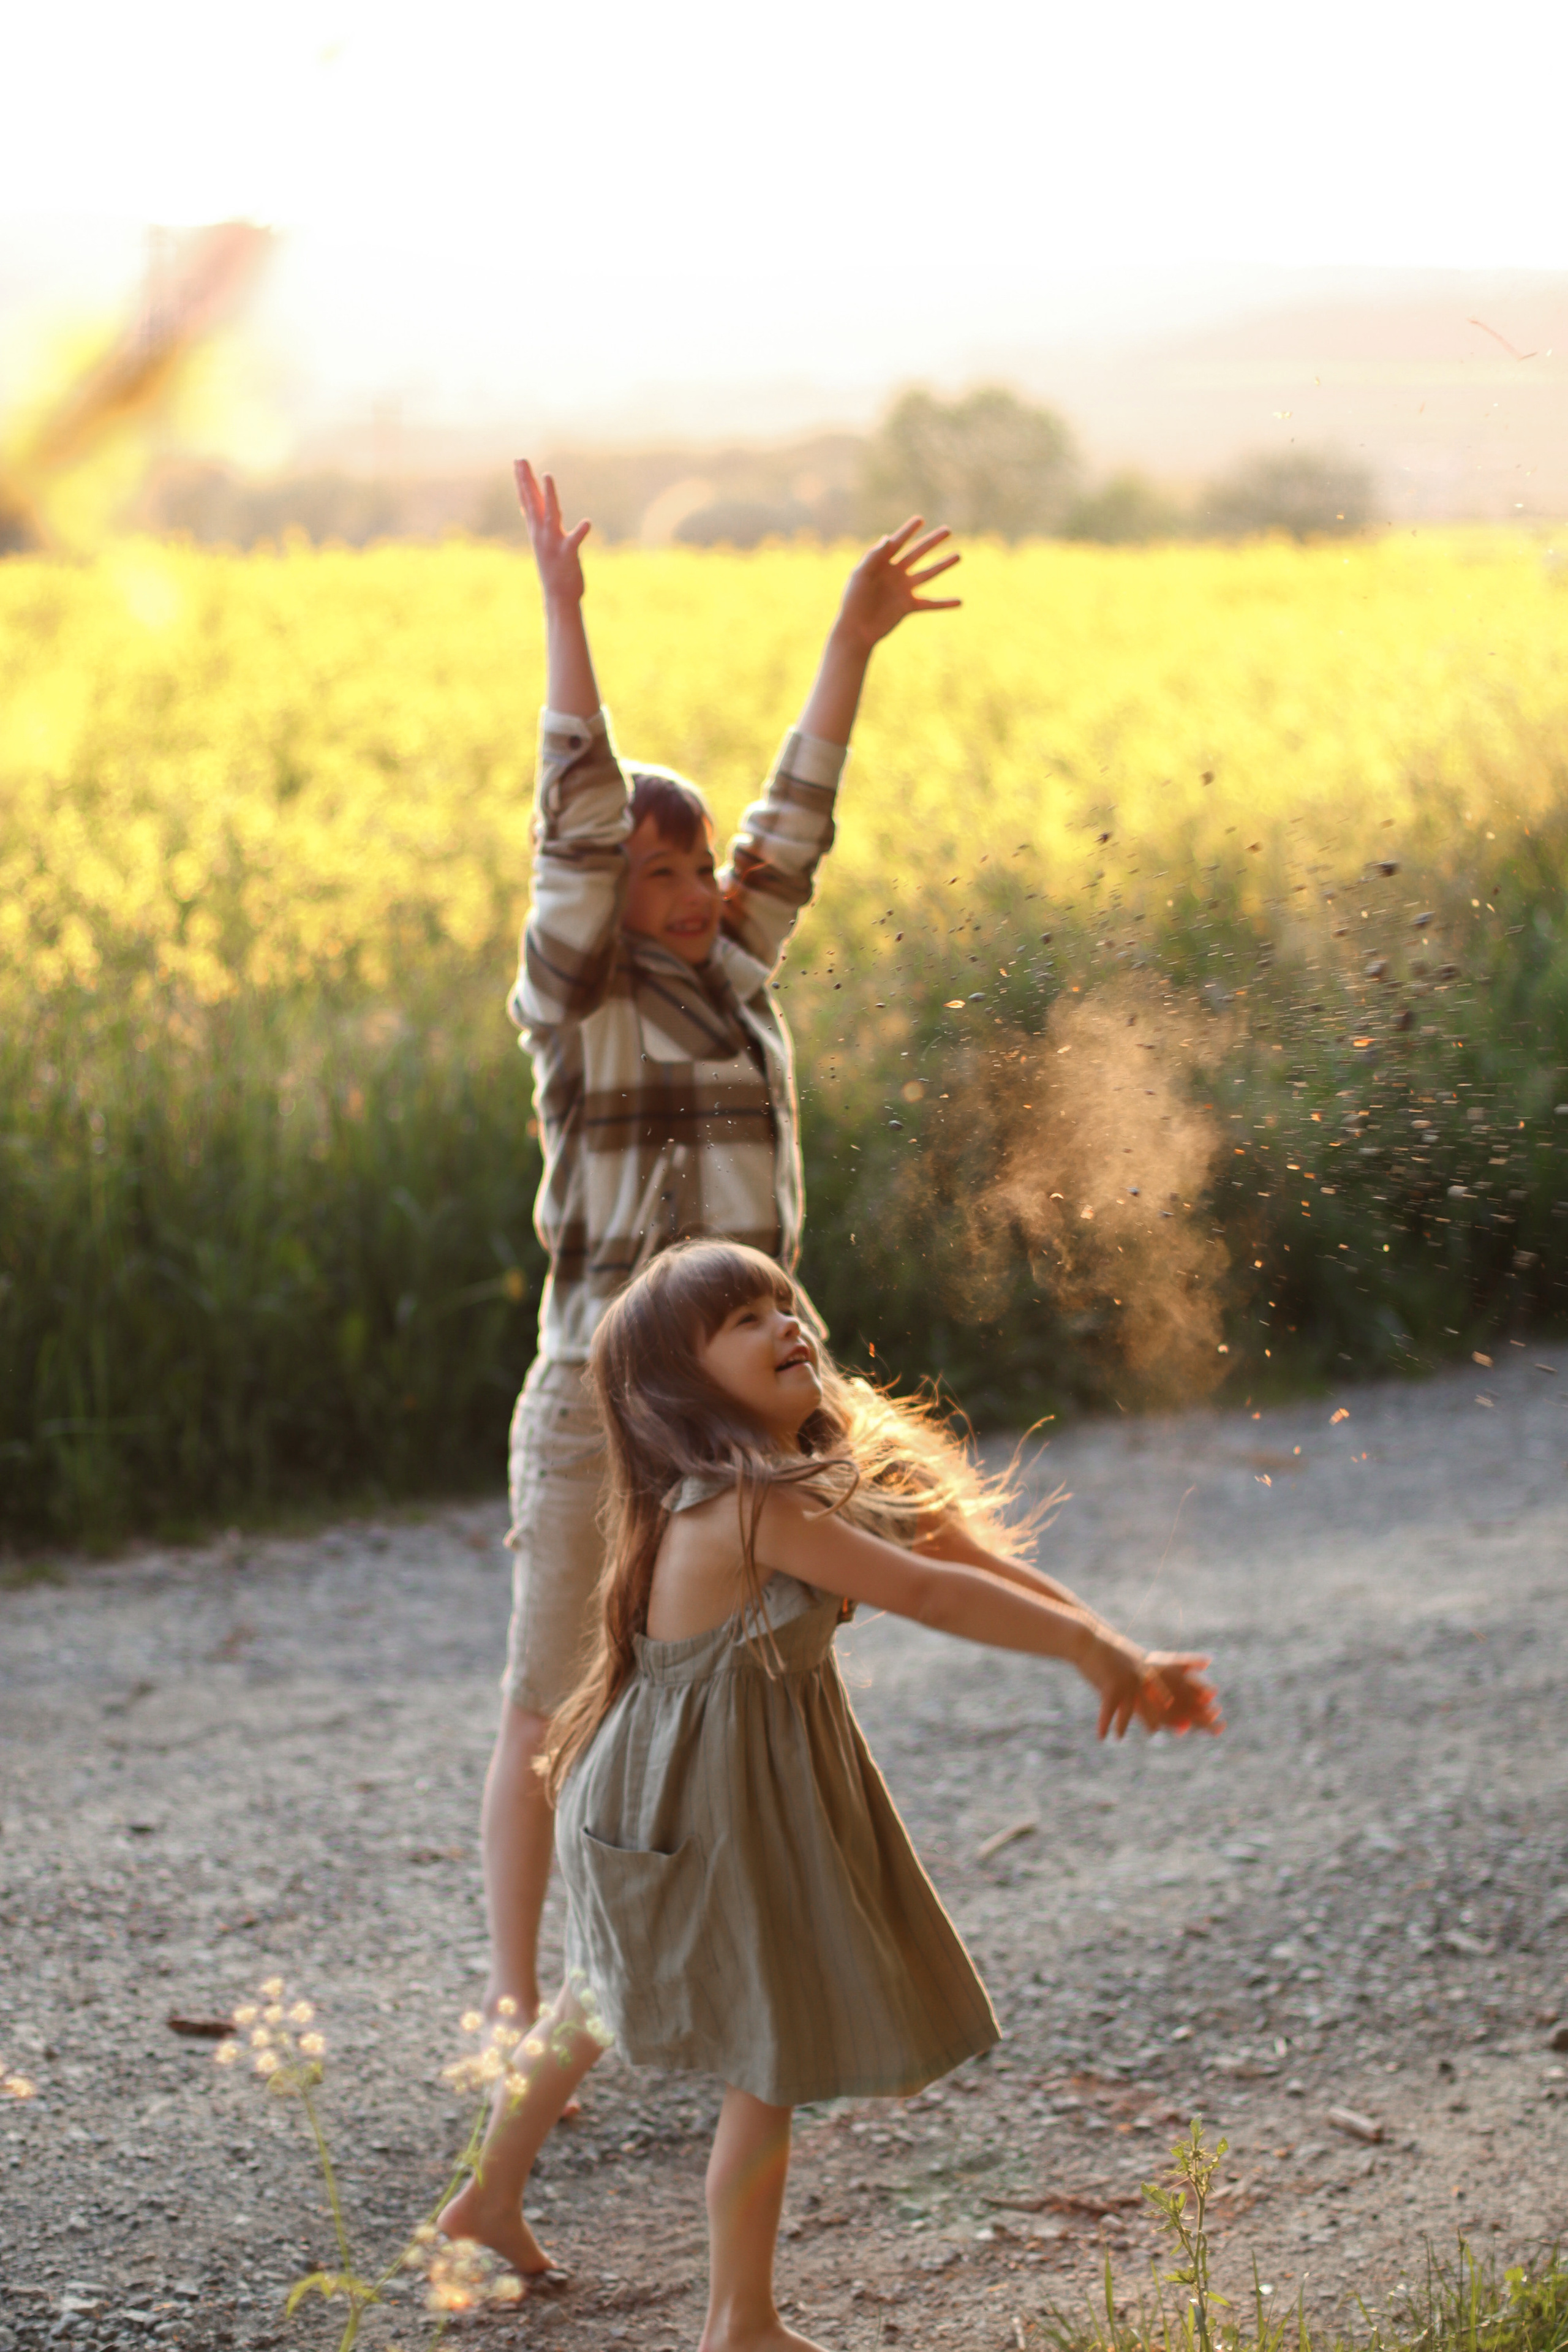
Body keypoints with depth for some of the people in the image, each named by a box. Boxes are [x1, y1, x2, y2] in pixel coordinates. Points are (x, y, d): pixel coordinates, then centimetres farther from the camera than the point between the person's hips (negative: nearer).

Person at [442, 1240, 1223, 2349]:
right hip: (705, 1810, -10)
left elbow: (973, 1551, -4)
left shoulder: (830, 1473, 1)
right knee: (774, 2059, 3)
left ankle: (493, 2192, 47)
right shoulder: (745, 1508, -29)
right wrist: (1091, 1649, -23)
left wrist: (1127, 1655, -10)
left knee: (610, 1994, 27)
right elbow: (925, 1592, -31)